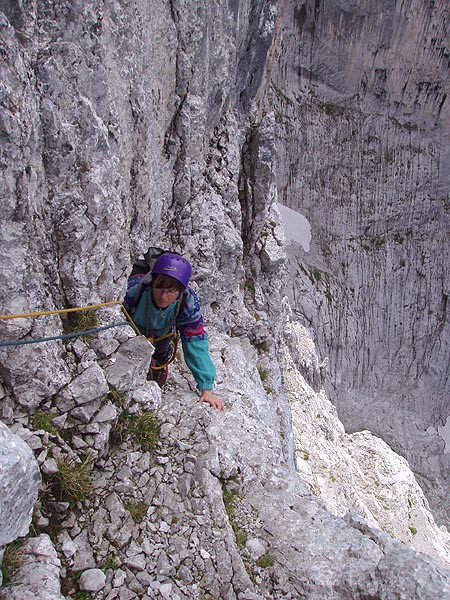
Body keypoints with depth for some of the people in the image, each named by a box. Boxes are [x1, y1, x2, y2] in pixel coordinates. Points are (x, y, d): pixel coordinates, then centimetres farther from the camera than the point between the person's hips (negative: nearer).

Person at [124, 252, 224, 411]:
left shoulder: (188, 304, -37)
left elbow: (196, 343, -34)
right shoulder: (134, 288, -43)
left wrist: (206, 389, -36)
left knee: (159, 375, 16)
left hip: (162, 336, 2)